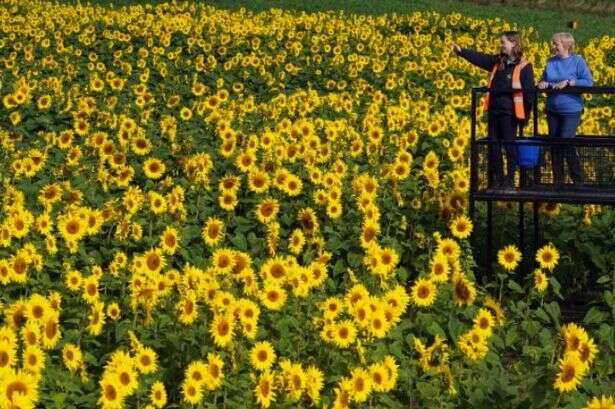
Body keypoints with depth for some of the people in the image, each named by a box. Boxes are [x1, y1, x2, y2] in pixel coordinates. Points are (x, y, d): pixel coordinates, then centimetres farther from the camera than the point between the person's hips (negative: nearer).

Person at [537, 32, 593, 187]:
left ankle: (579, 181, 6)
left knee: (567, 145, -9)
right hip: (553, 110, 6)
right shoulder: (550, 62, 7)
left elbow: (589, 82, -15)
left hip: (571, 111, -5)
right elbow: (543, 80, 14)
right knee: (554, 145, 10)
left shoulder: (577, 61, -7)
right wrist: (542, 83, -10)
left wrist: (568, 82, -23)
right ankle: (558, 181, 22)